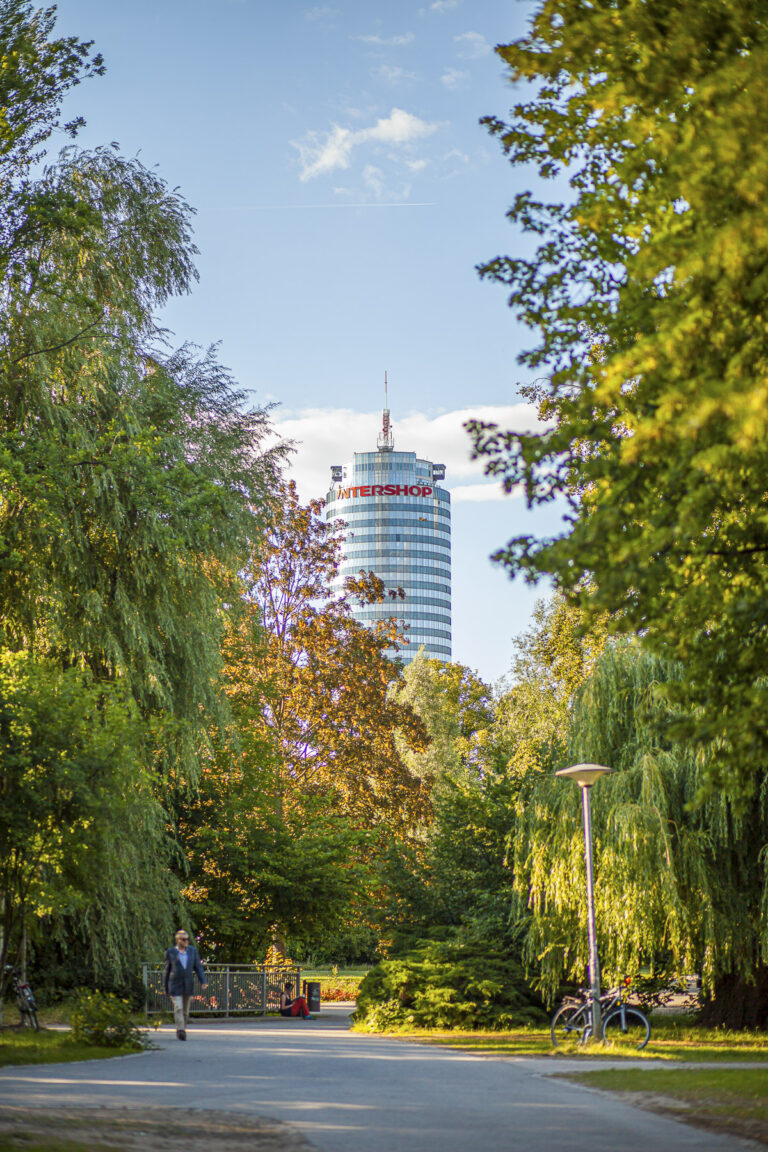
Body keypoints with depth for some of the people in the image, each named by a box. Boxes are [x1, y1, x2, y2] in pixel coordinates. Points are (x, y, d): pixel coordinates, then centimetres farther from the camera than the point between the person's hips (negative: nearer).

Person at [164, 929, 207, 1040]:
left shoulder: (192, 951, 4)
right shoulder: (170, 952, -2)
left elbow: (198, 967, 4)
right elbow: (167, 970, 5)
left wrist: (203, 982, -9)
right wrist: (166, 988, 8)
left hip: (188, 985, 3)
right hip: (175, 985, -3)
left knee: (185, 1010, 9)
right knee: (178, 1008, -15)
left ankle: (183, 1030, 23)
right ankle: (180, 1031, -19)